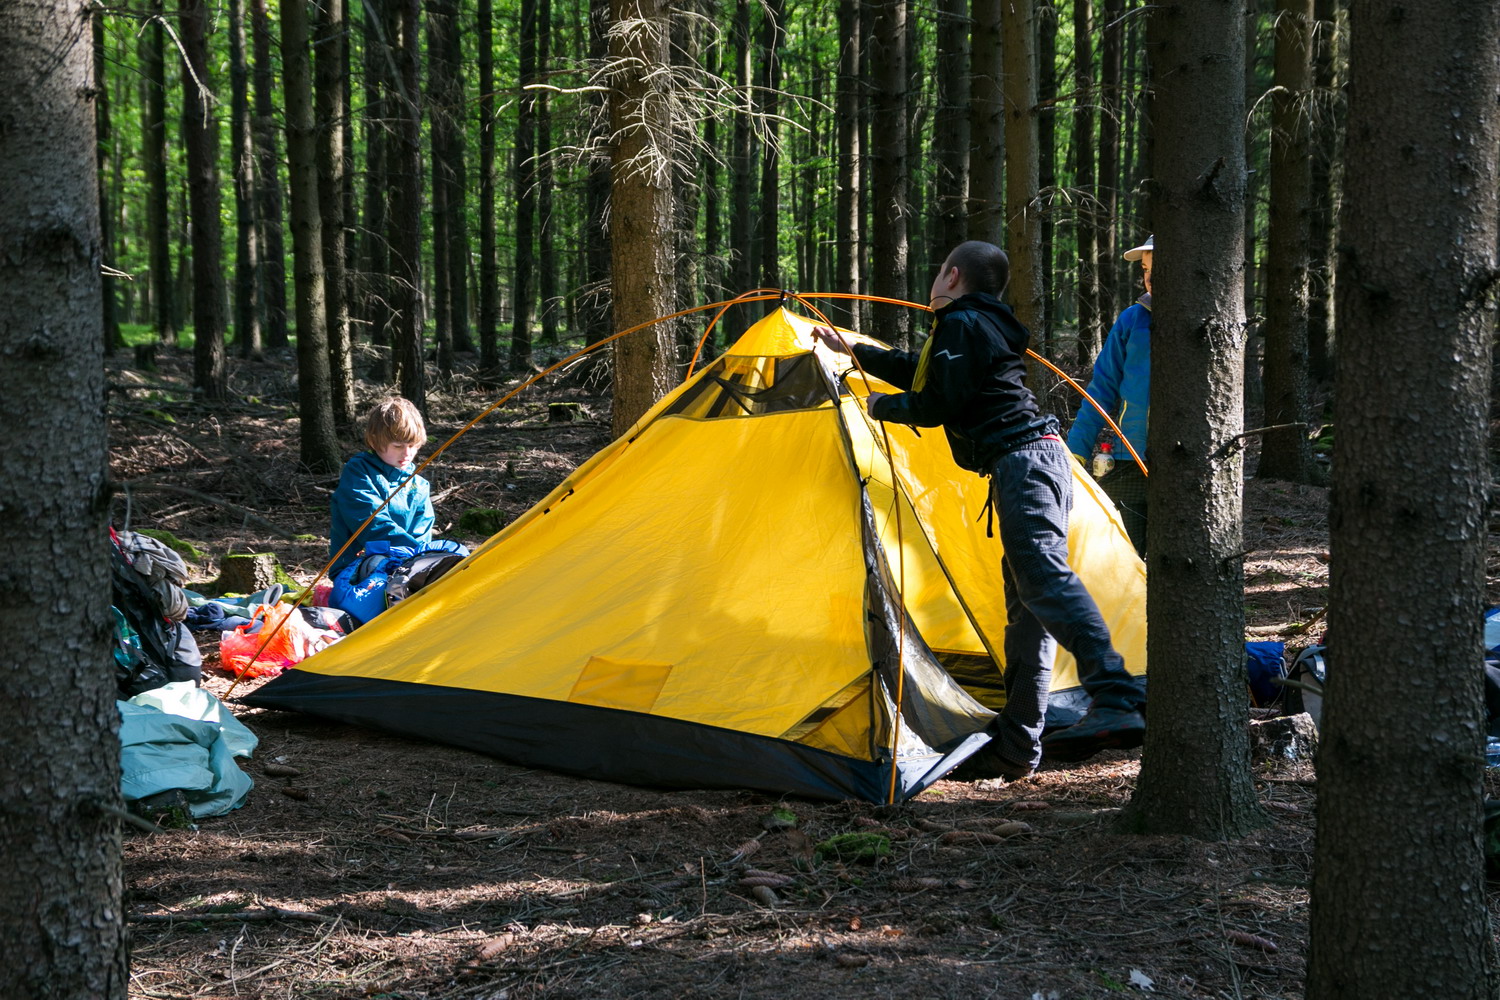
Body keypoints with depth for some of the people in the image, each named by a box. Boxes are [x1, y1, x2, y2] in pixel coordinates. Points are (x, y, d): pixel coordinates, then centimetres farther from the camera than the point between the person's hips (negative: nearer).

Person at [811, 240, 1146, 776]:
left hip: (1019, 460, -10)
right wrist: (854, 351, 52)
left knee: (1045, 577, -25)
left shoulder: (960, 324, -3)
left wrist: (881, 406, 11)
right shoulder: (990, 326, 29)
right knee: (1025, 609, 8)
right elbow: (924, 374, 42)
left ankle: (1116, 701, -41)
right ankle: (1015, 747, 10)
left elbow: (935, 406, -9)